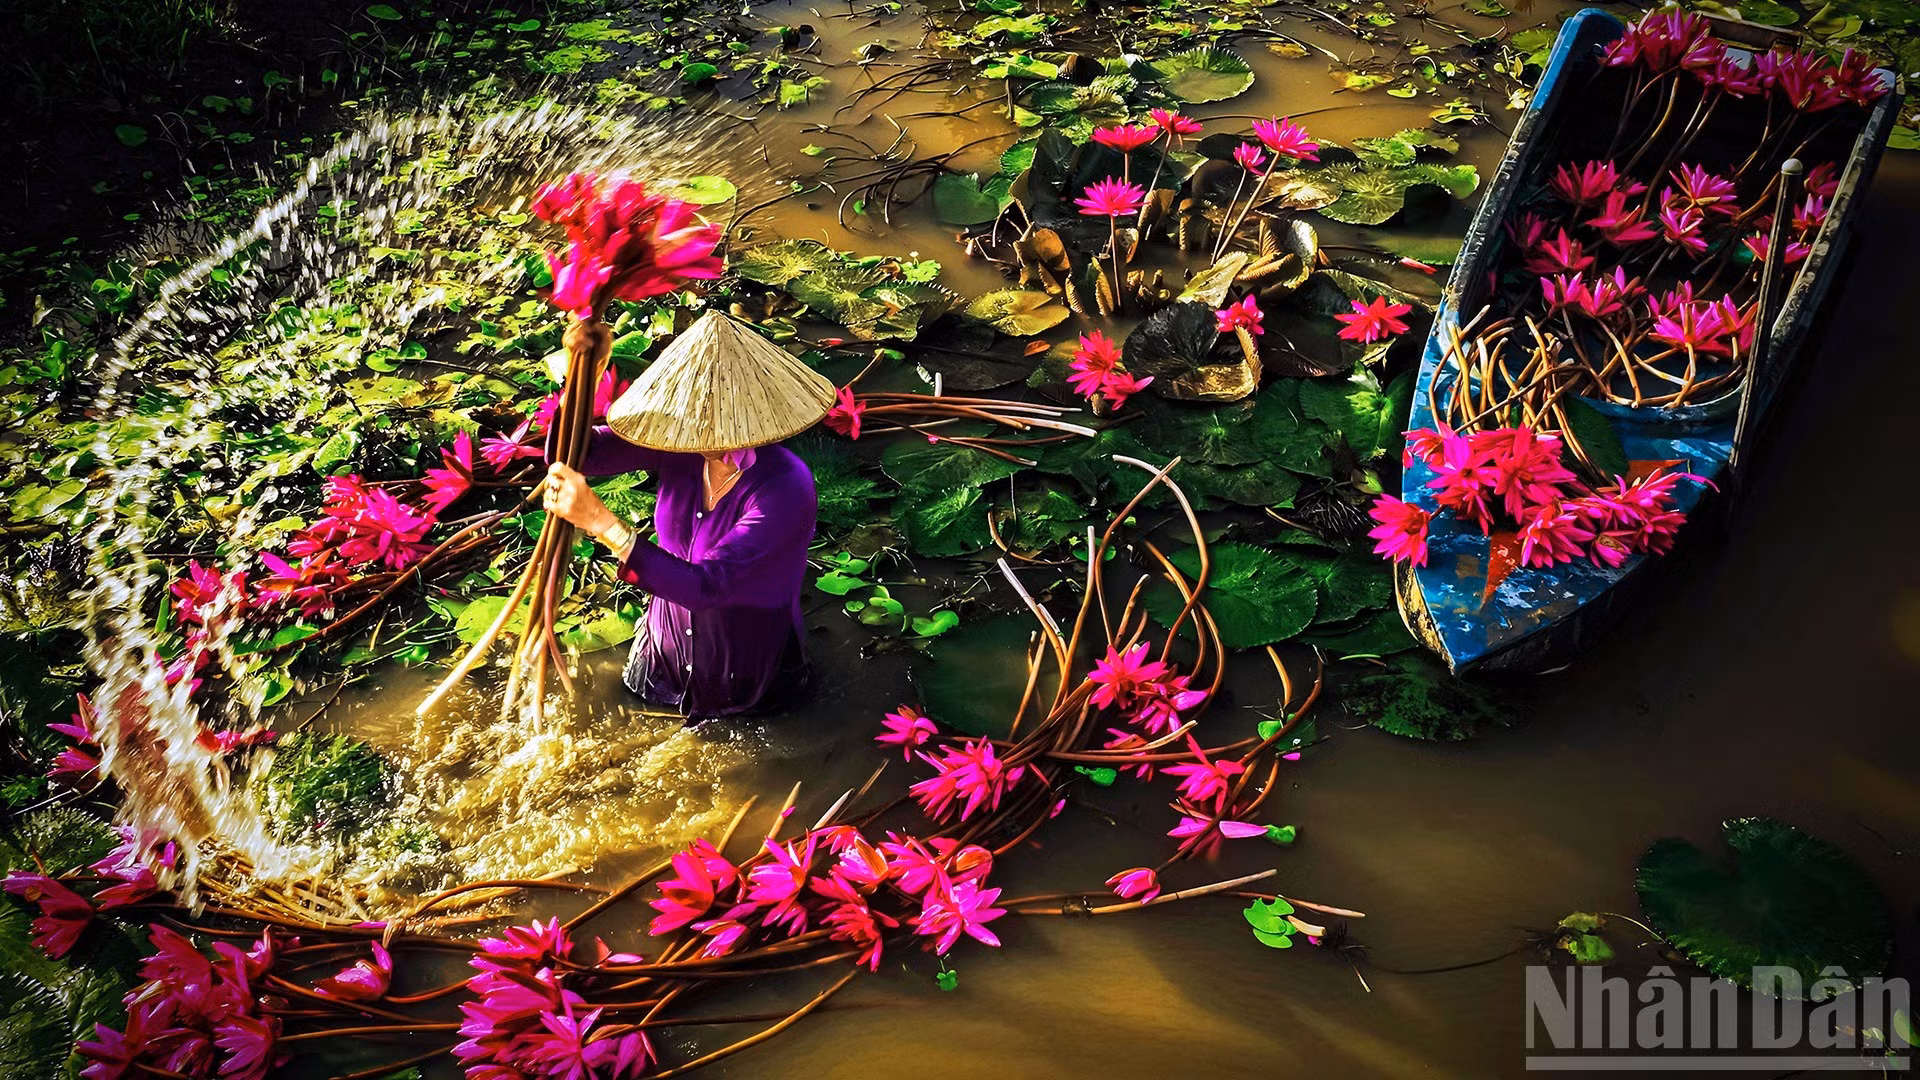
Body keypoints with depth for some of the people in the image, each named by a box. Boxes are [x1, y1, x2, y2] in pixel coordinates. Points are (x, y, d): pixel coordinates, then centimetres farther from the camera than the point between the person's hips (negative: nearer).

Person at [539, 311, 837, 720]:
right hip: (670, 645, 5)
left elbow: (706, 585, -42)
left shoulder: (785, 487, -36)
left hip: (745, 678, -5)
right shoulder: (676, 445, -20)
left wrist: (599, 520, -48)